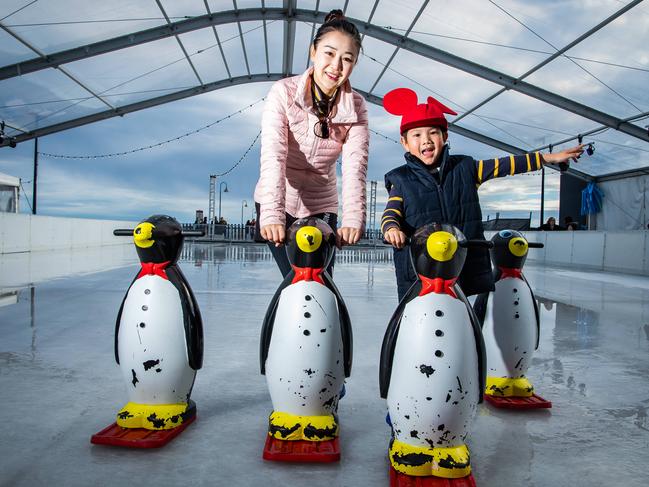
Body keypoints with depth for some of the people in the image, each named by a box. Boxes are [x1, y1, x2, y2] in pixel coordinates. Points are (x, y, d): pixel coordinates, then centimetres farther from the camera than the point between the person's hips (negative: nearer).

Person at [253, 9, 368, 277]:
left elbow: (355, 167, -21)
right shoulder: (283, 92, -16)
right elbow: (273, 156, -27)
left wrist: (353, 219, -38)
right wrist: (272, 215, -41)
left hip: (322, 207, 2)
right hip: (278, 203, -2)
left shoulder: (356, 107, -8)